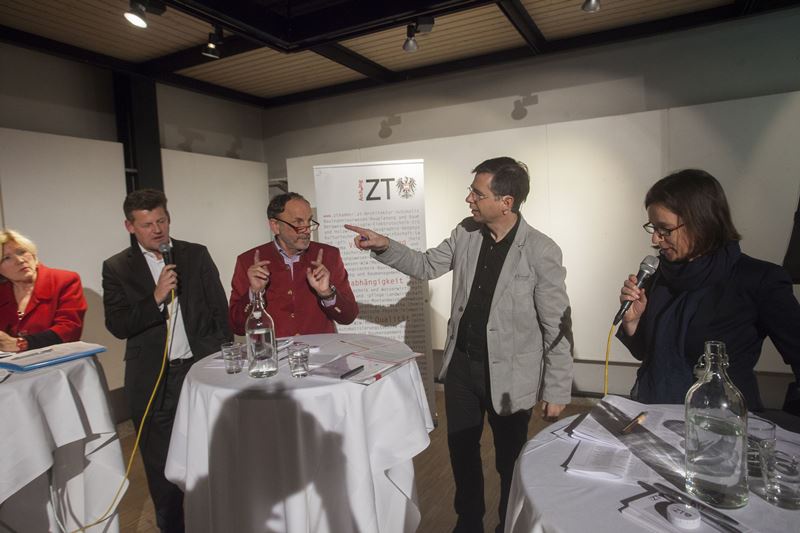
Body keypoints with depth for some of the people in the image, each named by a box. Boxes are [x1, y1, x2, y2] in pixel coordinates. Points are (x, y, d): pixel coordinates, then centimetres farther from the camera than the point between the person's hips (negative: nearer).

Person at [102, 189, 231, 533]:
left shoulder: (197, 255, 3)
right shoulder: (117, 268, 1)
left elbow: (219, 309, 4)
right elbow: (117, 326, -5)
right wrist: (156, 297, -19)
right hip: (153, 380, 0)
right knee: (161, 466, 13)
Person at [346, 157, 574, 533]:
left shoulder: (541, 251, -17)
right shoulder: (465, 233, -2)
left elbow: (557, 327, -13)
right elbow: (428, 266, 9)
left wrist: (557, 391, -11)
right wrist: (384, 247, -6)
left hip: (508, 375, -5)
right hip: (460, 363, 5)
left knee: (510, 460, 16)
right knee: (461, 449, 21)